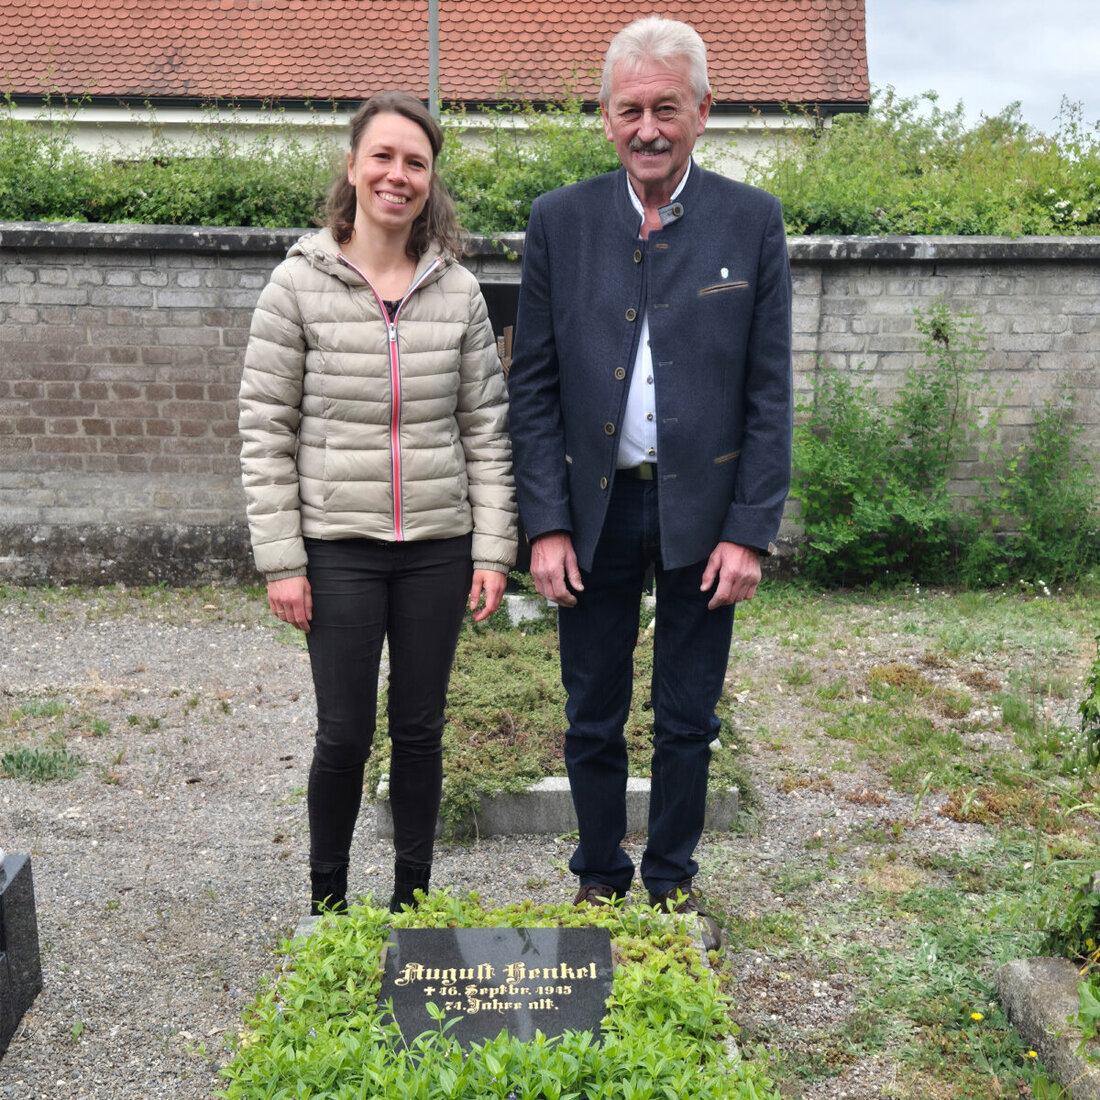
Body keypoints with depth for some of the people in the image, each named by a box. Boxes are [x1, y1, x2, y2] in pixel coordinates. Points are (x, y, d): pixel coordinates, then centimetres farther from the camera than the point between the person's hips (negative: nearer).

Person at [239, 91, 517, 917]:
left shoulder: (458, 291, 3)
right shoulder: (299, 284, -4)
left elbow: (486, 427, 4)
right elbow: (265, 432, -4)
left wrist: (493, 548, 0)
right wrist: (281, 560, -8)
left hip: (438, 546, 2)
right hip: (338, 547, -2)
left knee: (420, 730, 11)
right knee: (345, 733, 3)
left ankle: (412, 901, 29)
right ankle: (327, 898, 27)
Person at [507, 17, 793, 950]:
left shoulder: (752, 221, -1)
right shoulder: (559, 220, 1)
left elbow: (770, 392, -1)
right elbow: (533, 384, 1)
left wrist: (749, 531, -7)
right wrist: (546, 524, -6)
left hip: (702, 509, 0)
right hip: (595, 508, 1)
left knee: (688, 721, 12)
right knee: (593, 721, 11)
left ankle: (674, 883, 31)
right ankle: (599, 879, 31)